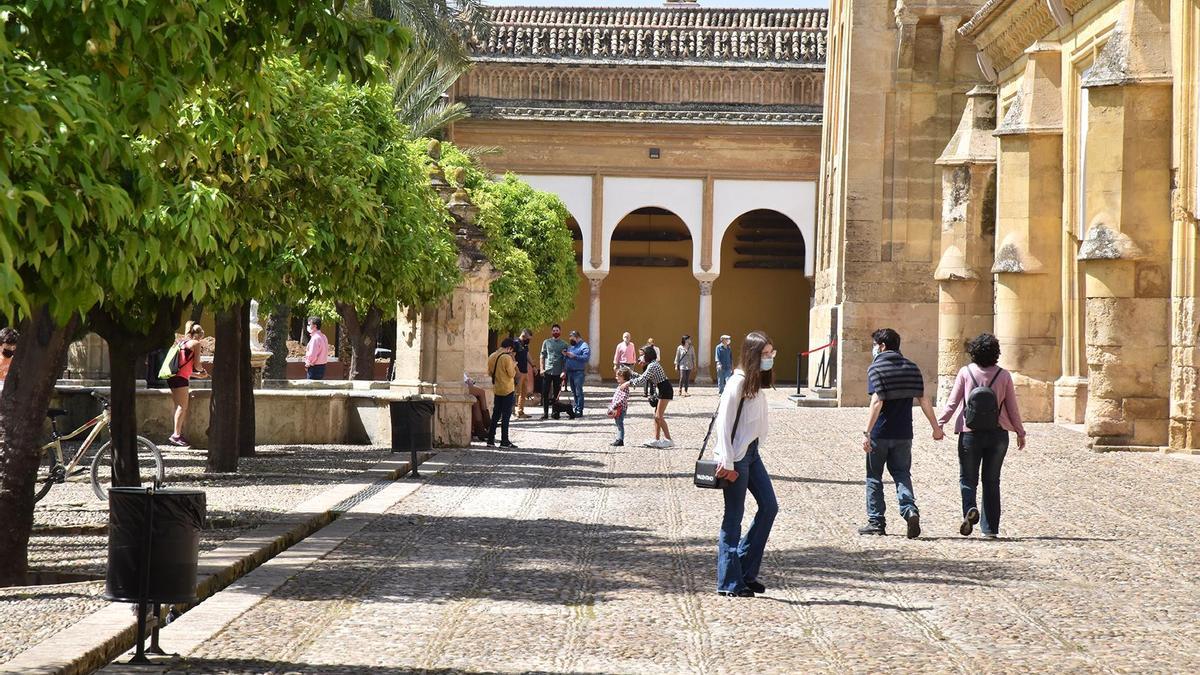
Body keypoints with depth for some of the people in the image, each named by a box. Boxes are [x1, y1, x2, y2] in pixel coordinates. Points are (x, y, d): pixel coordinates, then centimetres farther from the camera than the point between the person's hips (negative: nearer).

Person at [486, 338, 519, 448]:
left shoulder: (492, 357, 5)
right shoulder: (507, 357, -17)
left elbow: (490, 372, 13)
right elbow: (511, 374, -15)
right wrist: (513, 366, 1)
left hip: (497, 390, 6)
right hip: (508, 390, -6)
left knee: (495, 415, 12)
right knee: (506, 416, -1)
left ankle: (490, 440, 11)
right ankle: (504, 441, 0)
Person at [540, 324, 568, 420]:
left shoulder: (564, 344, 7)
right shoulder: (546, 342, 9)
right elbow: (542, 356, 8)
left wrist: (564, 371, -5)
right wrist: (542, 369, -2)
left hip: (558, 372, 0)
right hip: (547, 371, 0)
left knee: (556, 394, 5)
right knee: (545, 393, -4)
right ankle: (545, 413, 0)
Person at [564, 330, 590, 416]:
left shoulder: (584, 346, -6)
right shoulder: (571, 346, 19)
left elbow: (586, 357, -19)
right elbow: (566, 359, 25)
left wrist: (574, 356, -21)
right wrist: (565, 355, 3)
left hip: (578, 372, -8)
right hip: (570, 371, 8)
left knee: (578, 391, -8)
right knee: (573, 392, 12)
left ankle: (579, 410, -6)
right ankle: (576, 408, 19)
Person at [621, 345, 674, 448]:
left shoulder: (652, 366, -20)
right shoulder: (653, 364, 12)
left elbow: (641, 381, -23)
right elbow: (643, 378, 18)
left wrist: (629, 383, -13)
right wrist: (629, 382, 10)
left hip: (665, 391, -10)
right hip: (661, 390, 10)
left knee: (659, 416, -9)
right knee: (657, 416, 10)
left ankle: (669, 440, -7)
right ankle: (656, 440, 12)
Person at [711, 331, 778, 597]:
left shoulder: (756, 383, 12)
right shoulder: (738, 383, -15)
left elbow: (755, 422, 12)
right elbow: (724, 423, -18)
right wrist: (727, 463, -20)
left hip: (752, 453, 9)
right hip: (736, 457, -9)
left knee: (769, 506, 7)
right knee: (734, 515, -3)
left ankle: (746, 570, 17)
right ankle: (729, 583, 5)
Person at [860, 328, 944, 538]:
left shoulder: (876, 368, -9)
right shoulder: (911, 368, 7)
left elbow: (877, 402, -19)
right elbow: (923, 399, 5)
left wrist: (867, 432, -23)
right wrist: (936, 427, 13)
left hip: (880, 434, -4)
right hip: (904, 434, 4)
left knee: (874, 478, 9)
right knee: (902, 474, 10)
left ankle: (876, 522, 11)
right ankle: (910, 511, -14)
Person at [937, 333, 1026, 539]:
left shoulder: (965, 372, -5)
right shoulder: (1004, 375, -1)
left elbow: (952, 402, -6)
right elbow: (1012, 407, 3)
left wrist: (939, 424, 1)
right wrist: (1020, 432, 14)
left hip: (970, 434, -2)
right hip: (998, 434, 2)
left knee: (968, 478, 9)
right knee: (992, 481, 10)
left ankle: (970, 508, -20)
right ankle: (990, 528, 10)